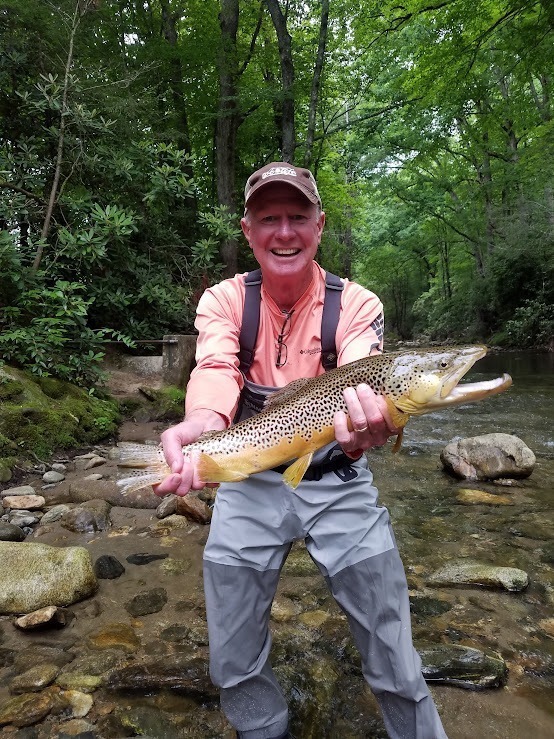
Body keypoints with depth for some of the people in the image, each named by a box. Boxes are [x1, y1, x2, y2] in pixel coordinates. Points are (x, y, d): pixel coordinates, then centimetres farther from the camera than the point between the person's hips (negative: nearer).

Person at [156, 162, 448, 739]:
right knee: (234, 665, 12)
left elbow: (359, 383, -25)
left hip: (338, 482, 0)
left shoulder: (357, 305, -8)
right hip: (249, 483, 1)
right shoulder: (224, 300, -5)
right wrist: (201, 422, -46)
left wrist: (365, 427, -49)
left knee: (394, 664, 5)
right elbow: (215, 367, -23)